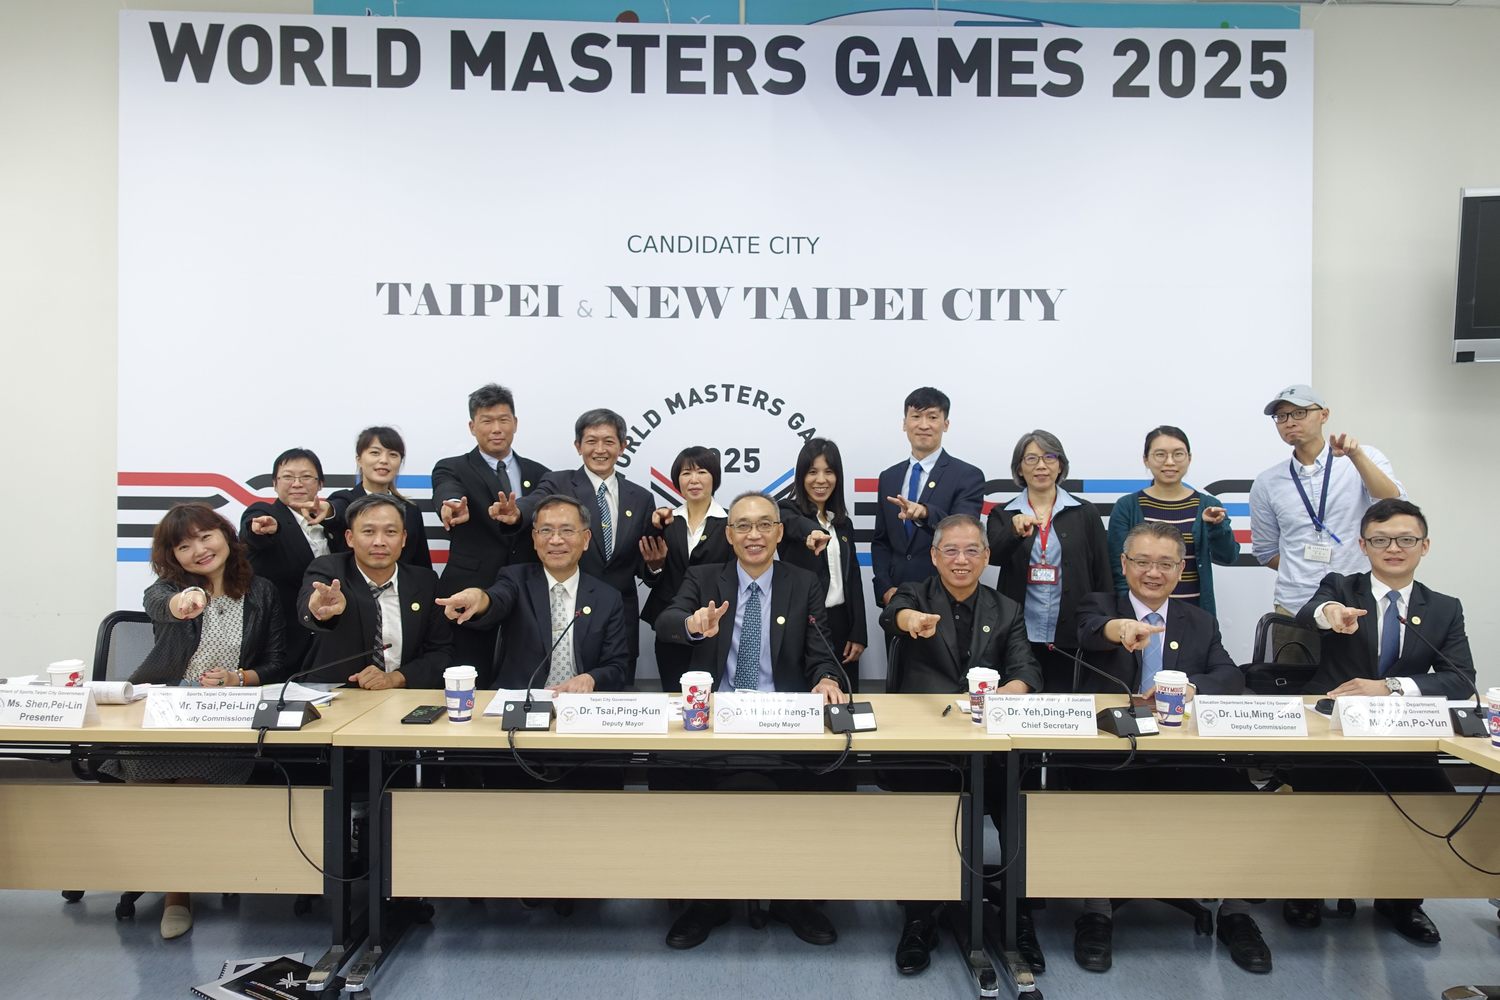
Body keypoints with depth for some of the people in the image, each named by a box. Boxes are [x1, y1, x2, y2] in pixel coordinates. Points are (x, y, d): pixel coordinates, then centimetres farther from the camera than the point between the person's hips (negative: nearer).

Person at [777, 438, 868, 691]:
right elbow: (796, 524, -30)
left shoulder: (843, 522, 13)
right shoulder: (788, 511, -4)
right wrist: (813, 532, -54)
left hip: (840, 623, 5)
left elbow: (853, 578, 12)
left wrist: (859, 634, 3)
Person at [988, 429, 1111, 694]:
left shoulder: (1084, 513, 5)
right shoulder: (1003, 515, 7)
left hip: (1067, 635, 0)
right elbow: (993, 556, -11)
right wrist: (1015, 531, -30)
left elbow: (1102, 576, 6)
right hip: (1019, 635, 0)